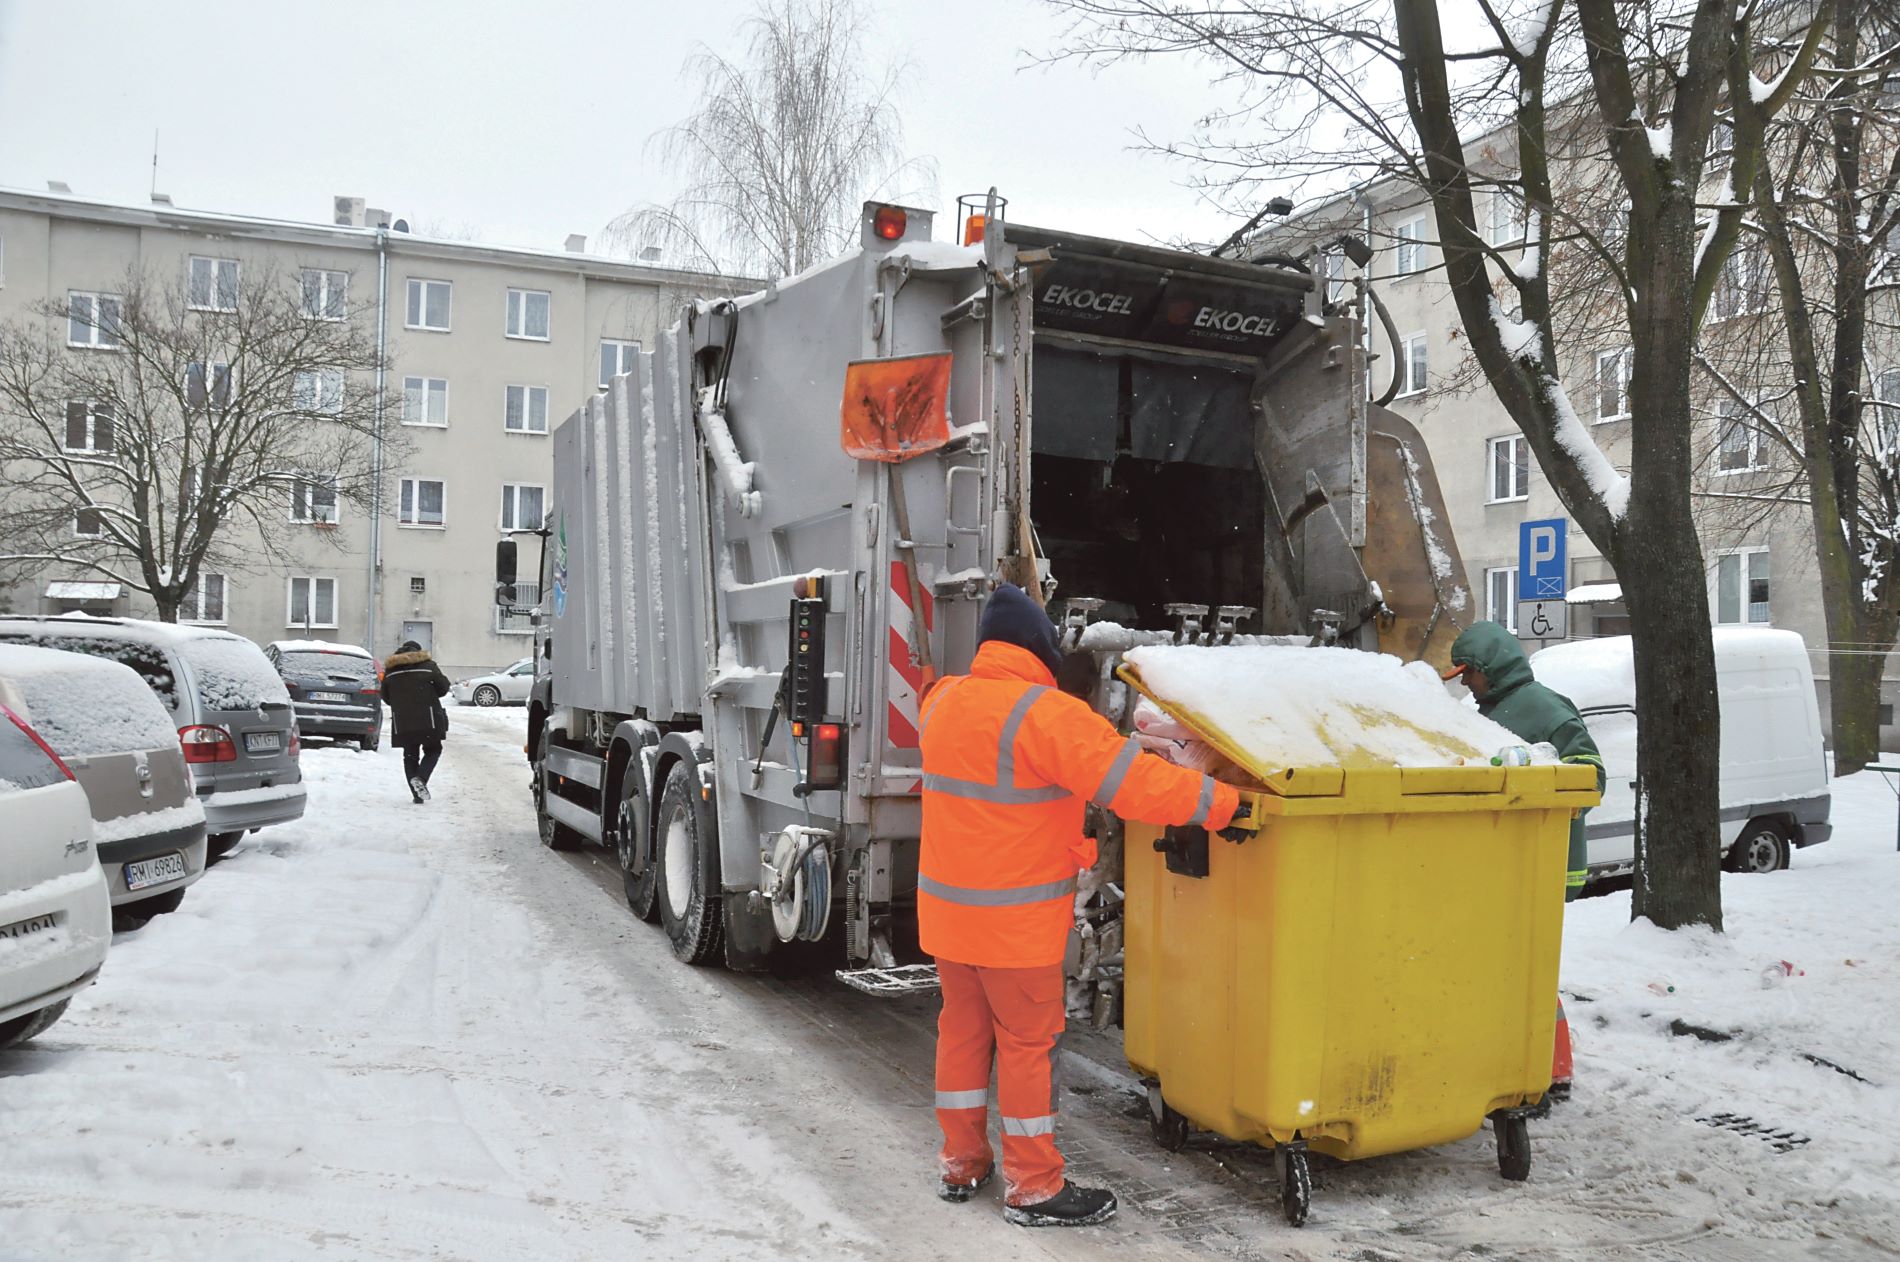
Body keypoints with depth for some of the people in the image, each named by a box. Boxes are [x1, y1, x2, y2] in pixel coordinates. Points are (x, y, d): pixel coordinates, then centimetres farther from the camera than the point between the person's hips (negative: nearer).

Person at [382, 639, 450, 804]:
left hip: (401, 722, 3)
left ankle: (417, 794, 4)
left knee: (410, 756, 11)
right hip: (428, 719, -3)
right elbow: (443, 687, 1)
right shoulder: (428, 665, -2)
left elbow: (386, 697, 12)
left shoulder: (390, 670, 7)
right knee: (433, 750, 12)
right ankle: (420, 778, -13)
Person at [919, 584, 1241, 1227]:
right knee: (1027, 1041, 4)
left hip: (945, 906, 7)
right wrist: (1222, 803, -17)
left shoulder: (942, 701, 3)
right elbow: (1132, 781, -24)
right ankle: (1033, 1187, 14)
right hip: (1015, 918, -7)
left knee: (962, 1028, 17)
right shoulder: (1045, 714, -20)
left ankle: (962, 1163, 29)